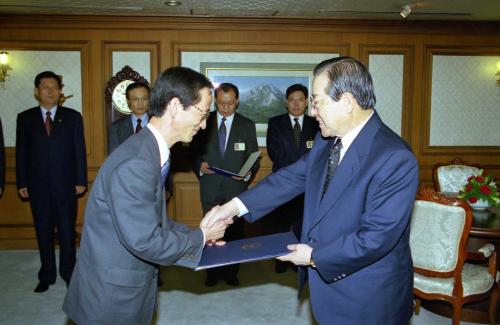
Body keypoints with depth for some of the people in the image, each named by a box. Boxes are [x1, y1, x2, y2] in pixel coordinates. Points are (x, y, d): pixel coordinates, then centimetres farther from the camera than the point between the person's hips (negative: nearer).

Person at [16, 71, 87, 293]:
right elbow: (21, 153, 5)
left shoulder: (72, 117, 3)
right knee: (43, 232, 10)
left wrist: (81, 181, -3)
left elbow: (79, 151, 1)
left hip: (65, 185, -1)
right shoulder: (25, 118, 6)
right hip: (38, 186, 2)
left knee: (67, 231, 5)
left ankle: (68, 272, 20)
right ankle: (47, 275, 23)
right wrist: (21, 183, 1)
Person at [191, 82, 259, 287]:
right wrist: (200, 164, -12)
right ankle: (213, 272, 25)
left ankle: (231, 272, 26)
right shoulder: (204, 122, 3)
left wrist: (249, 172, -16)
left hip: (236, 187, 0)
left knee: (234, 231, 9)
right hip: (210, 188, 0)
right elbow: (195, 151, 8)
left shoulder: (247, 126, 3)